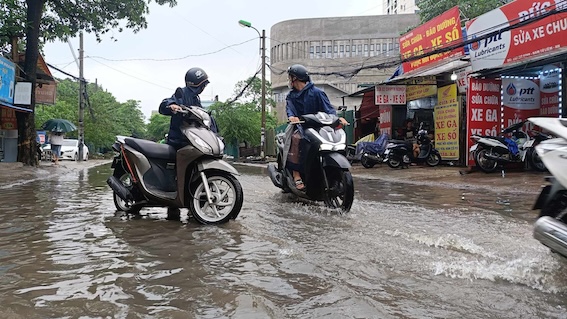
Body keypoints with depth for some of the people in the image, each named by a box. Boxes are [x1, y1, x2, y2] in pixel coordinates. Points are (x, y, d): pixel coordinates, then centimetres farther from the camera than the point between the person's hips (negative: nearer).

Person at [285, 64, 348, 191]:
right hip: (300, 127, 1)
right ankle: (296, 175, -35)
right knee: (296, 138, -34)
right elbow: (289, 108, 2)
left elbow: (328, 108, -4)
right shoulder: (291, 96, 19)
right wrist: (291, 116, -23)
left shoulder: (316, 92, 5)